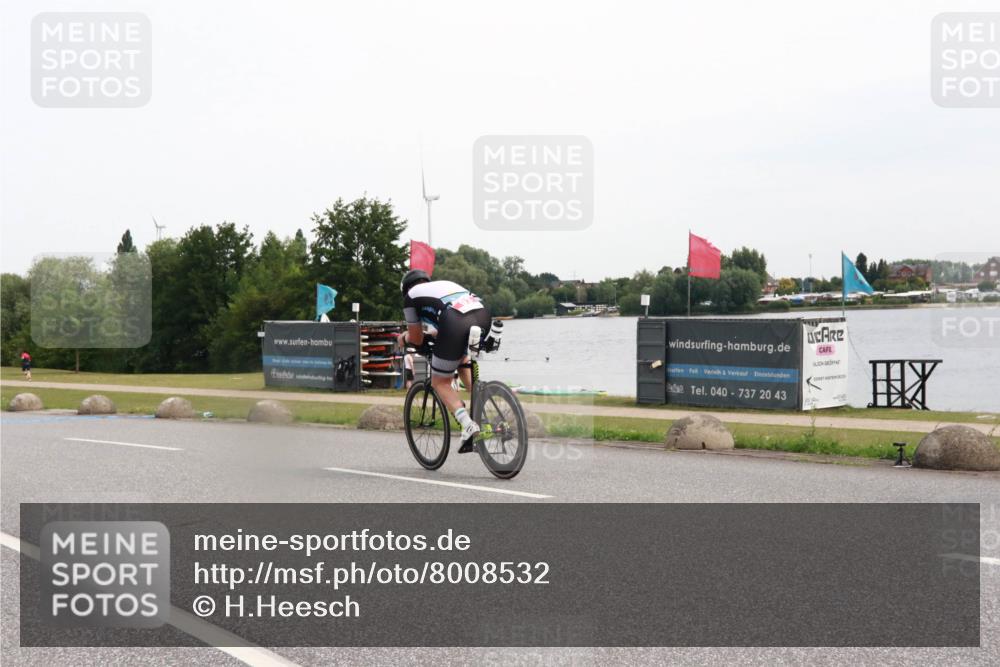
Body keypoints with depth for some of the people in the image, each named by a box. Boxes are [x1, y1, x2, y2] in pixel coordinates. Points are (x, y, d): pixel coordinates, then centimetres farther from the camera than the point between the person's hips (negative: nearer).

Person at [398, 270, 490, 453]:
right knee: (462, 358, 35)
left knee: (440, 382, 12)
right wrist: (431, 334, 58)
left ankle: (468, 425, -7)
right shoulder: (445, 284, 38)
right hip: (483, 314, 6)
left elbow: (416, 340, 25)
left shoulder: (411, 295, 23)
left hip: (455, 324, -6)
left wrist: (404, 338, 45)